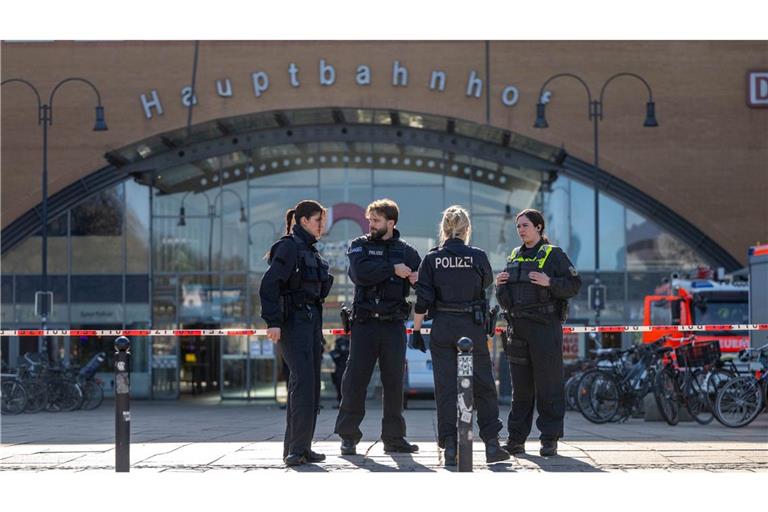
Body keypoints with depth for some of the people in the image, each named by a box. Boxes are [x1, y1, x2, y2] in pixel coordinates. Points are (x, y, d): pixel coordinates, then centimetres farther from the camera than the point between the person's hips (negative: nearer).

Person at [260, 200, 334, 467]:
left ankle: (300, 448, 12)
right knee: (303, 382, -14)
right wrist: (272, 321, -23)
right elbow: (269, 284, -17)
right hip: (293, 321, -9)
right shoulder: (289, 246, -8)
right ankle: (296, 449, -13)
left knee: (311, 385, 8)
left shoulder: (310, 251, 19)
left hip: (312, 321, 9)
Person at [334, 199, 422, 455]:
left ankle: (394, 437, 13)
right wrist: (393, 269, -12)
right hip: (364, 323, -2)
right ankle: (348, 436, 1)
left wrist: (417, 279, -11)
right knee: (355, 379, -5)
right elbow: (360, 273, -13)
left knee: (394, 381, 5)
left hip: (394, 325, 2)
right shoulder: (360, 246, 6)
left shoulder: (406, 251, 11)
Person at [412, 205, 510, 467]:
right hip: (473, 327, -1)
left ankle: (450, 448, 1)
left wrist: (416, 330, 3)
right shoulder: (478, 256, -4)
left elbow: (422, 300, -4)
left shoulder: (432, 259, -2)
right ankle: (492, 444, 10)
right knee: (483, 386, 9)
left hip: (442, 328, 1)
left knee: (445, 387, 4)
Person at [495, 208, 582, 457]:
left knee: (548, 385, -3)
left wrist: (549, 283, -19)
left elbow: (574, 285, -6)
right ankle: (516, 438, 12)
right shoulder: (514, 256, 17)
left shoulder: (553, 254, 0)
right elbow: (505, 297, 25)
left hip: (545, 327, -5)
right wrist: (499, 285, 4)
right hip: (517, 328, 6)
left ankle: (550, 439, 1)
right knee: (520, 387, 8)